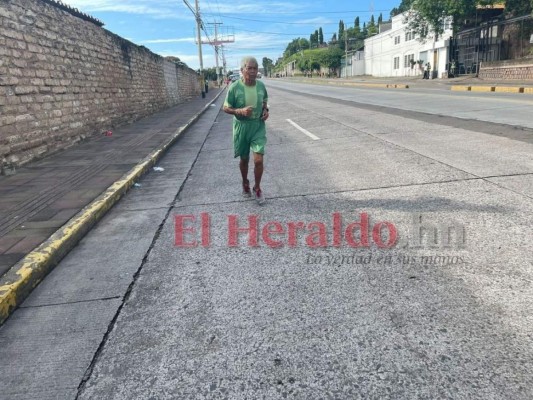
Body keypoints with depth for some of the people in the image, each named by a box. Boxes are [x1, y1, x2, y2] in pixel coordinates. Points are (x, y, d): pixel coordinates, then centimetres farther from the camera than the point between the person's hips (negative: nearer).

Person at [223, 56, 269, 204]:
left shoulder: (261, 85, -3)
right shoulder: (234, 87, -14)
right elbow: (226, 108, -6)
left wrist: (266, 110, -4)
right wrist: (240, 111, -24)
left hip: (258, 126, 1)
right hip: (241, 127, -1)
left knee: (258, 160, -8)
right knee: (244, 159, 14)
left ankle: (257, 188, 16)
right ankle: (245, 184, 41)